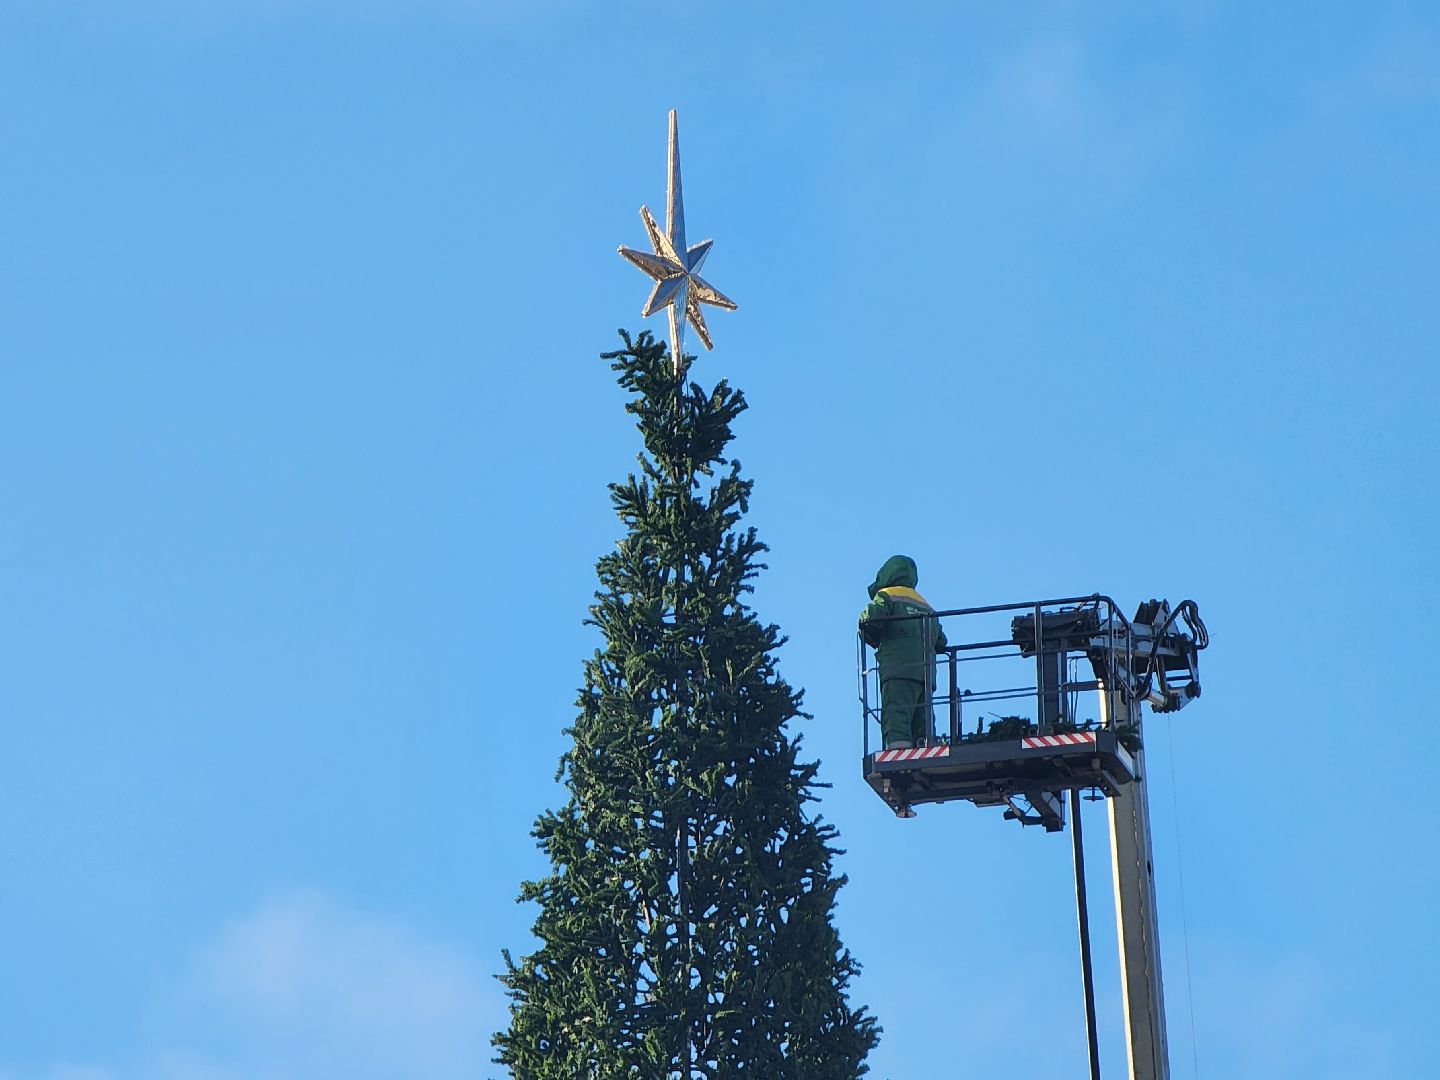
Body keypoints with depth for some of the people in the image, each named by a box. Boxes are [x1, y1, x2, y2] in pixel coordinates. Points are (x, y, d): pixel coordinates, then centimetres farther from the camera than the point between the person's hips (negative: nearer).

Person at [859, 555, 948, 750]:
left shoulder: (887, 597, 7)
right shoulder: (925, 605, 27)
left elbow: (870, 619, -11)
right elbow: (940, 642, 23)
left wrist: (873, 639, 8)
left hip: (898, 670, -6)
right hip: (926, 674, 6)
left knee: (895, 720, -17)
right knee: (922, 728, 5)